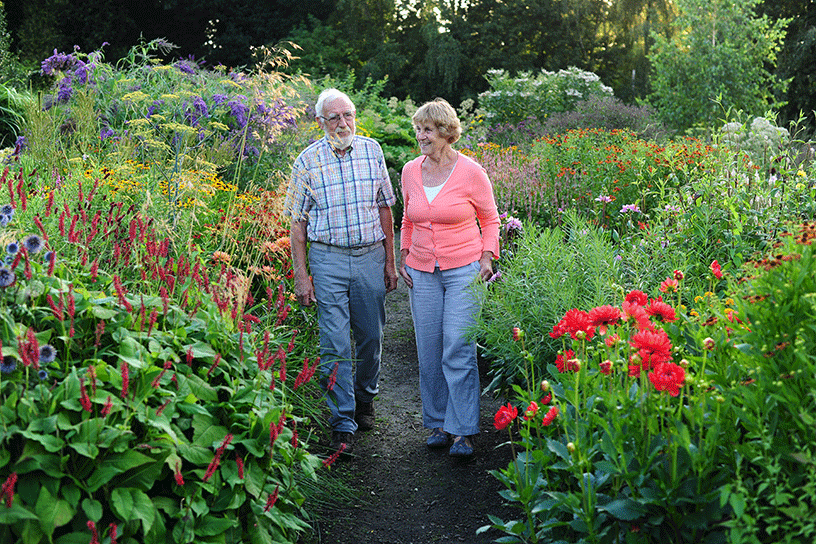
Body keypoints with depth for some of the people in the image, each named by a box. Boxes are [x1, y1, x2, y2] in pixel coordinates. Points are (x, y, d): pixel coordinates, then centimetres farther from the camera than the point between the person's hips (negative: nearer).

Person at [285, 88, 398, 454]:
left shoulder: (372, 150, 5)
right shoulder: (308, 160, -1)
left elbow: (385, 207, 11)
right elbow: (298, 221, 1)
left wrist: (390, 261, 8)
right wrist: (301, 274, -5)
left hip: (370, 256, 2)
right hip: (328, 260, -2)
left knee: (370, 337, 11)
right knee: (335, 344, -6)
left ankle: (365, 398, 36)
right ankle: (343, 424, 0)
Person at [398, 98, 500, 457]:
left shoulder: (470, 172, -6)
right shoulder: (410, 171, 6)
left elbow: (490, 219, 5)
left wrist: (487, 258, -6)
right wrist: (403, 256, 9)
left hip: (464, 270, -4)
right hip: (422, 273, 4)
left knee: (458, 350, -9)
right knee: (429, 351, 6)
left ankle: (463, 431, -2)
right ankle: (438, 423, 20)